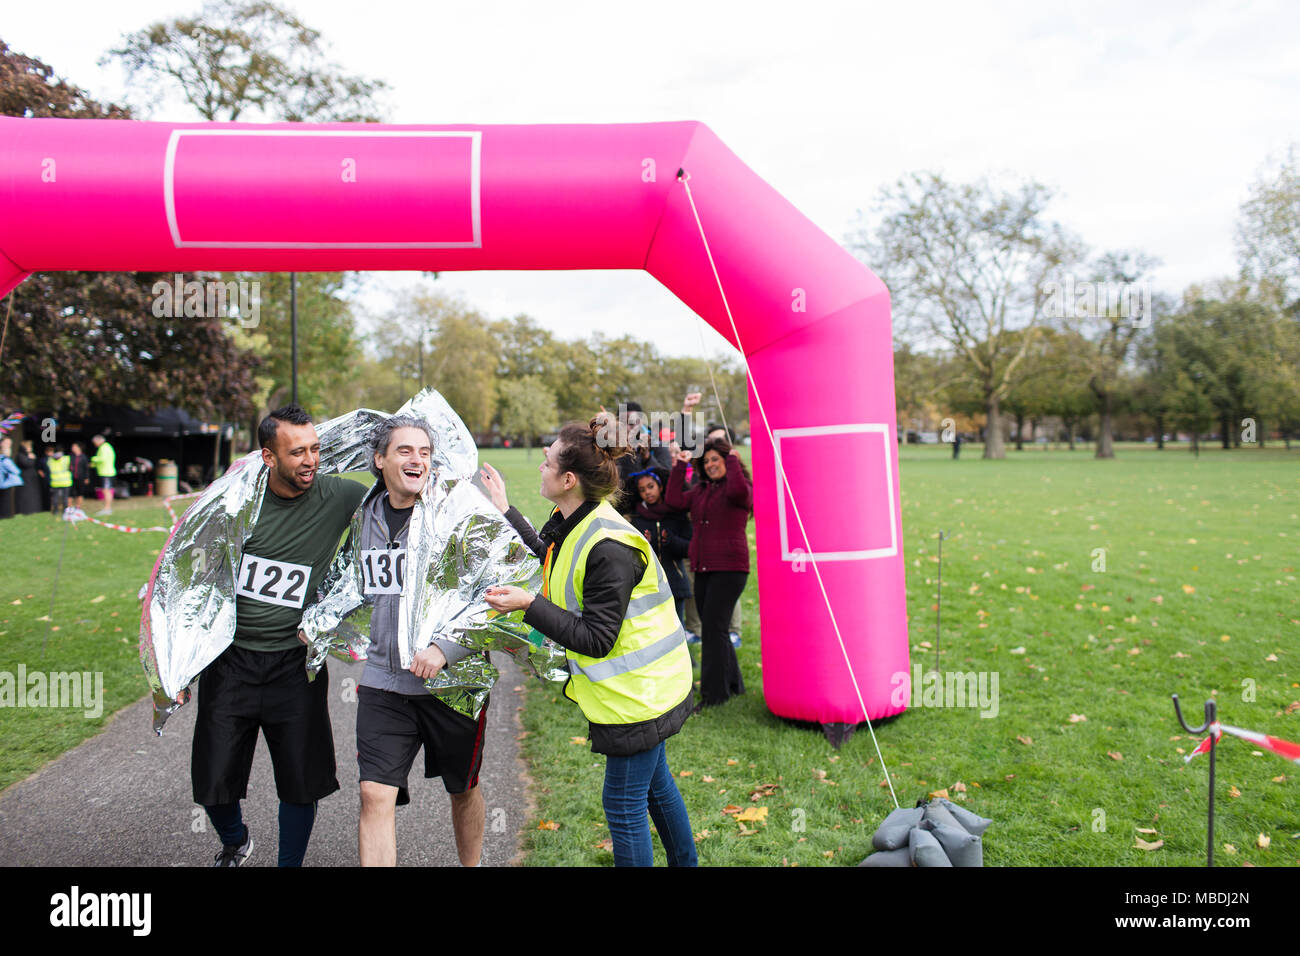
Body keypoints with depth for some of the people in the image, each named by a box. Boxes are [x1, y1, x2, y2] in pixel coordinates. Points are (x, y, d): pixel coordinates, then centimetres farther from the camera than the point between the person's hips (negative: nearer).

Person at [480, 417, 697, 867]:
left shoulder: (608, 547, -28)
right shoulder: (572, 524, 1)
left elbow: (596, 640, -26)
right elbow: (549, 560, 22)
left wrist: (529, 605, -27)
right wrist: (505, 511, 21)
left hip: (636, 694, -10)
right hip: (643, 685, 10)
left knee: (624, 804, 4)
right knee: (654, 784, 25)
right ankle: (684, 861, 44)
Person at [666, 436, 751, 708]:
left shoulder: (742, 489, -5)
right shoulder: (700, 489, 16)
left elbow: (738, 491, -29)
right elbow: (675, 500, 5)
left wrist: (732, 461, -16)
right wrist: (680, 466, 7)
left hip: (729, 568, -8)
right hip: (703, 568, 8)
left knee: (713, 627, -11)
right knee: (711, 627, 13)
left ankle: (713, 694, -3)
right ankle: (734, 685, 27)